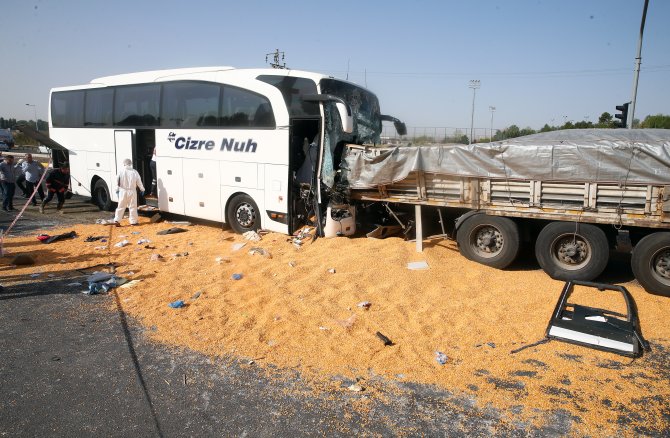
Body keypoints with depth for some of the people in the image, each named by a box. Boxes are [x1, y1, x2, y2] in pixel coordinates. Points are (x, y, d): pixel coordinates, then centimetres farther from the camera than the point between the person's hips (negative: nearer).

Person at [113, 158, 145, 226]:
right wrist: (142, 189, 12)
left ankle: (117, 220, 4)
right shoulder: (134, 172, -6)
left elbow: (117, 181, -2)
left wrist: (117, 188, 14)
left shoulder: (121, 171, -5)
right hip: (132, 191, -1)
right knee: (132, 207, 7)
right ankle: (133, 221, 10)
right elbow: (139, 182, -1)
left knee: (121, 206, 9)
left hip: (123, 191, 1)